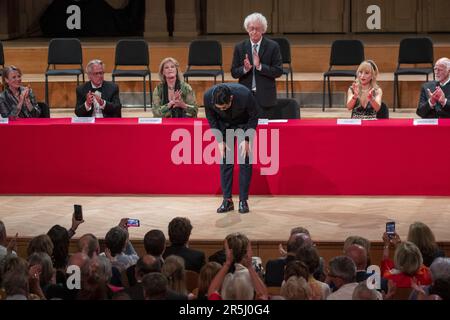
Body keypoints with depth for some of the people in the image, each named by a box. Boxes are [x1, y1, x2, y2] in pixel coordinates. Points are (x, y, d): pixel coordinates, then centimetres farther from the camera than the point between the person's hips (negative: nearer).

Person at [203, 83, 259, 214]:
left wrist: (246, 140, -21)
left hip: (244, 124, -2)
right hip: (224, 125, 2)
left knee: (245, 160, -6)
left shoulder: (245, 95, -37)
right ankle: (227, 200, 2)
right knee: (225, 160, -4)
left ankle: (243, 200, -1)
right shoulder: (208, 97, -31)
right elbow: (211, 119, -10)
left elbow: (254, 117, -18)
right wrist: (220, 140, -14)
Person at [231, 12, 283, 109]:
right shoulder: (240, 47, 7)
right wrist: (245, 69, -15)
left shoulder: (273, 46, -1)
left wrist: (260, 66, -17)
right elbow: (234, 73, 7)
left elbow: (279, 71, -4)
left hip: (266, 97, -2)